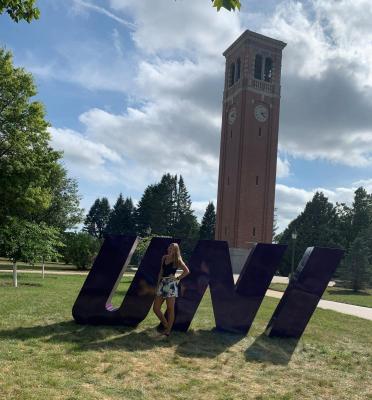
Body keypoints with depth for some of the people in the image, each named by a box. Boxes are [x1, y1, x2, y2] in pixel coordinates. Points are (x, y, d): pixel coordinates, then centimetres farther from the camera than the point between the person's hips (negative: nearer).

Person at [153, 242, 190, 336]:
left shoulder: (177, 260, -4)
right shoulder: (164, 258, 11)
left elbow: (187, 271, -12)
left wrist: (177, 278, -10)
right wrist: (158, 284, 12)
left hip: (171, 284, -6)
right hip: (162, 283, 6)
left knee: (170, 309, 0)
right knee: (156, 308, 3)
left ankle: (168, 330, 11)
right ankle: (166, 325, 21)